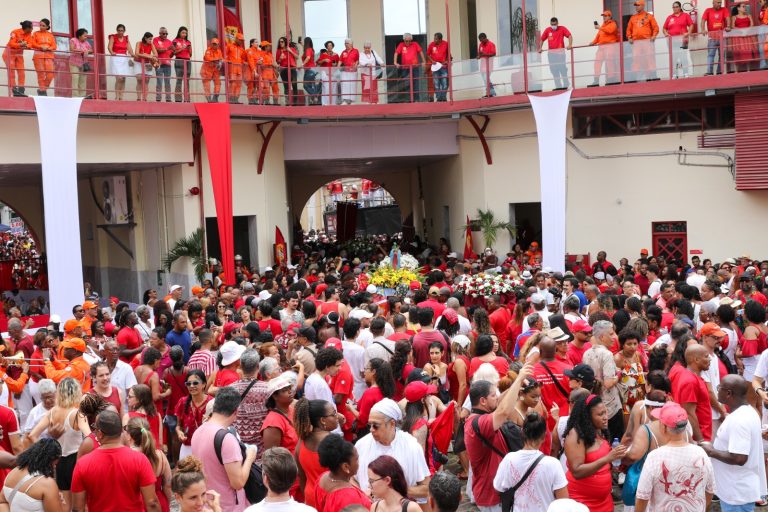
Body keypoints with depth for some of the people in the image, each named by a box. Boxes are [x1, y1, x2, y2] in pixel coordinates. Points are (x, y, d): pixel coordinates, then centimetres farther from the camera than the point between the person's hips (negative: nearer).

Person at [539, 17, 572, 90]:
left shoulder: (562, 29, -1)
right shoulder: (547, 30, 7)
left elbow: (569, 36, -10)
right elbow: (542, 39, 13)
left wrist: (570, 45, -26)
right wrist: (540, 48, -1)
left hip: (560, 52, -4)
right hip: (551, 53, 4)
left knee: (562, 68, -6)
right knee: (554, 70, 6)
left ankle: (565, 85, 2)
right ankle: (558, 86, 13)